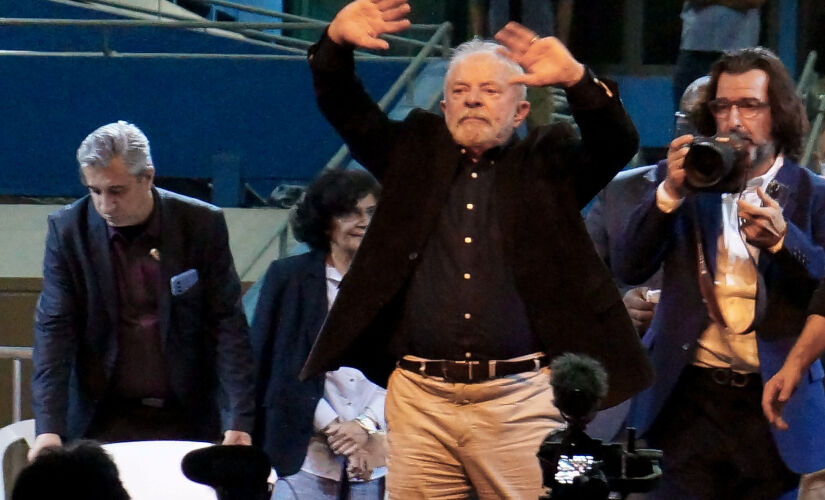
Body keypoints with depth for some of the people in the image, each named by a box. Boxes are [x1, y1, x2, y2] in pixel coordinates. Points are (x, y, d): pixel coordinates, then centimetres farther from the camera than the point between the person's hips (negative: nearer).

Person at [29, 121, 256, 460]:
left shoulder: (202, 225, -2)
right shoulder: (67, 229, -1)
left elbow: (227, 325, -2)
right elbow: (54, 329, -4)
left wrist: (239, 421, -11)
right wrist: (49, 428, -15)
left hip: (186, 419, 0)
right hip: (103, 417, 0)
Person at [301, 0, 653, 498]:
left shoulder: (546, 164, 10)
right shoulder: (415, 153, 16)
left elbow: (619, 143, -5)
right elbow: (344, 108, 11)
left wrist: (577, 79, -24)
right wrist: (337, 42, -10)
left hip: (519, 400, -2)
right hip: (420, 397, 2)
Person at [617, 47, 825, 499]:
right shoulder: (687, 179, 10)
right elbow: (631, 268, 0)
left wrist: (782, 239, -24)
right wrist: (670, 192, -13)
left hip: (772, 404, -1)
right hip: (690, 399, 1)